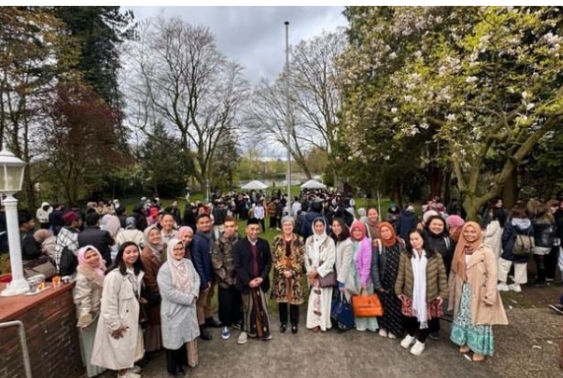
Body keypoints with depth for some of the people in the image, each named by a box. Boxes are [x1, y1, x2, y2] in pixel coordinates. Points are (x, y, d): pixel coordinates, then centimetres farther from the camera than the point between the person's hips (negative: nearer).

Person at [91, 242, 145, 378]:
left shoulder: (137, 272, 0)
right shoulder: (114, 275, -27)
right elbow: (108, 302, -24)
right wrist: (114, 325, -20)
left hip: (132, 317, 8)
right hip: (119, 320, -7)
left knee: (130, 345, 23)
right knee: (121, 348, 12)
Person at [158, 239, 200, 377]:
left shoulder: (188, 263, -2)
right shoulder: (165, 269, -21)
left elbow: (196, 279, 2)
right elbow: (169, 292, -25)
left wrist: (194, 295, -15)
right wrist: (188, 298, -20)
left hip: (188, 306, 6)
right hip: (173, 309, -5)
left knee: (186, 333, 20)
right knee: (175, 336, 11)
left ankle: (183, 359, 43)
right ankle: (173, 366, 33)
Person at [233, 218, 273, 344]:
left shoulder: (264, 244, 0)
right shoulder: (239, 245, -8)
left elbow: (268, 262, 3)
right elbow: (237, 266, -10)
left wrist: (262, 277, -10)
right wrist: (248, 281, -16)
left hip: (261, 281, 2)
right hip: (246, 282, -2)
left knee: (262, 307, 12)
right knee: (248, 308, 12)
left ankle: (264, 331, 31)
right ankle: (246, 331, 32)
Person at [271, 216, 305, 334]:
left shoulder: (299, 240, -3)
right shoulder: (277, 239, -1)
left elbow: (301, 258, -4)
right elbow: (274, 258, -2)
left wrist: (292, 271, -12)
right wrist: (283, 271, -11)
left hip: (295, 274, -1)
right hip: (280, 273, 1)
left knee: (294, 297, 5)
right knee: (281, 297, 8)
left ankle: (294, 323, 25)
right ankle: (283, 322, 28)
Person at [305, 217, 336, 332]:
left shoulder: (329, 241, -6)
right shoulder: (309, 240, 3)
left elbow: (331, 260, -10)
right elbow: (307, 258, 4)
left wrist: (317, 271, -12)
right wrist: (310, 271, -7)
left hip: (325, 274, -2)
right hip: (312, 274, 2)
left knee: (324, 298, 3)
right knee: (314, 297, 4)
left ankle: (324, 322, 16)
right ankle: (315, 322, 15)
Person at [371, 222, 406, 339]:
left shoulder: (401, 243, -3)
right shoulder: (377, 244, -10)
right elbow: (374, 265, -10)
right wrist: (377, 284, -13)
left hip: (397, 282, 1)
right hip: (383, 281, -1)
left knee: (396, 305, 8)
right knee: (384, 305, 10)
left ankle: (394, 328, 28)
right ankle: (383, 326, 31)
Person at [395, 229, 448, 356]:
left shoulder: (435, 256, -8)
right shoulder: (405, 256, -5)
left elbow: (442, 275, -3)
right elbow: (401, 274, 1)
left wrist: (442, 293, -3)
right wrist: (398, 291, 3)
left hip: (429, 295, -1)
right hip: (410, 294, 1)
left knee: (425, 317, 9)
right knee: (409, 317, 10)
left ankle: (420, 341, 35)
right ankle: (410, 335, 42)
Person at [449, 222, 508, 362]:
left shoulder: (486, 251, -12)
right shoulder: (461, 250, 4)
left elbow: (492, 274, -15)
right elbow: (455, 272, 8)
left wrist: (489, 295, -19)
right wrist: (453, 291, 10)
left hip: (479, 293, -5)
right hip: (464, 292, 5)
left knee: (479, 319, 6)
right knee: (463, 317, 16)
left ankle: (479, 349, 23)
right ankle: (465, 342, 33)